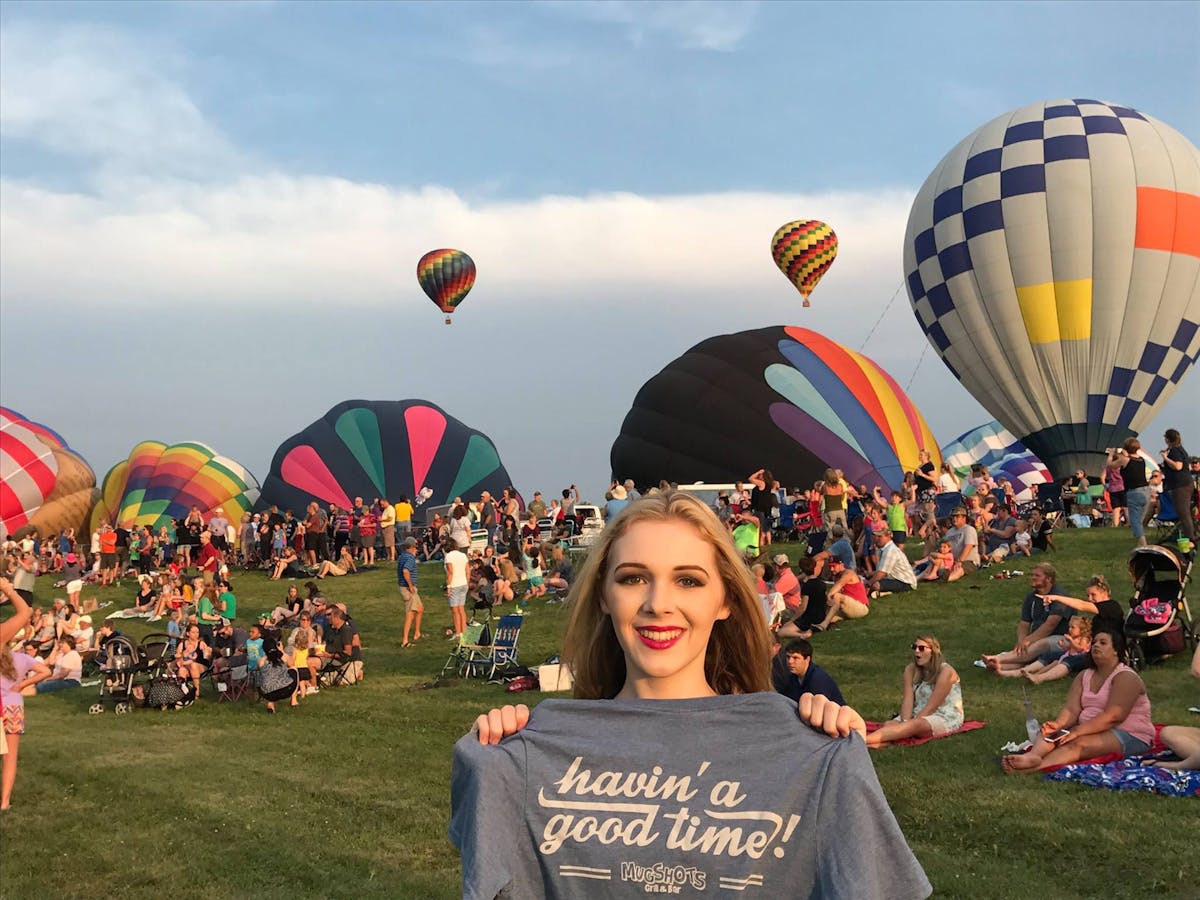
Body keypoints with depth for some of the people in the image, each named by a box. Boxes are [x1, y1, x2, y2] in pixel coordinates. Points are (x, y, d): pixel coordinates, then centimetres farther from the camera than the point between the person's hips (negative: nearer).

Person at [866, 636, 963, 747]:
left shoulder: (945, 672, -14)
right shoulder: (911, 669, 4)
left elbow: (931, 707, -18)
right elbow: (908, 700, -7)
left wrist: (908, 725, -23)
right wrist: (905, 722, -25)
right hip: (919, 714, 8)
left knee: (915, 725, -37)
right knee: (888, 725, -21)